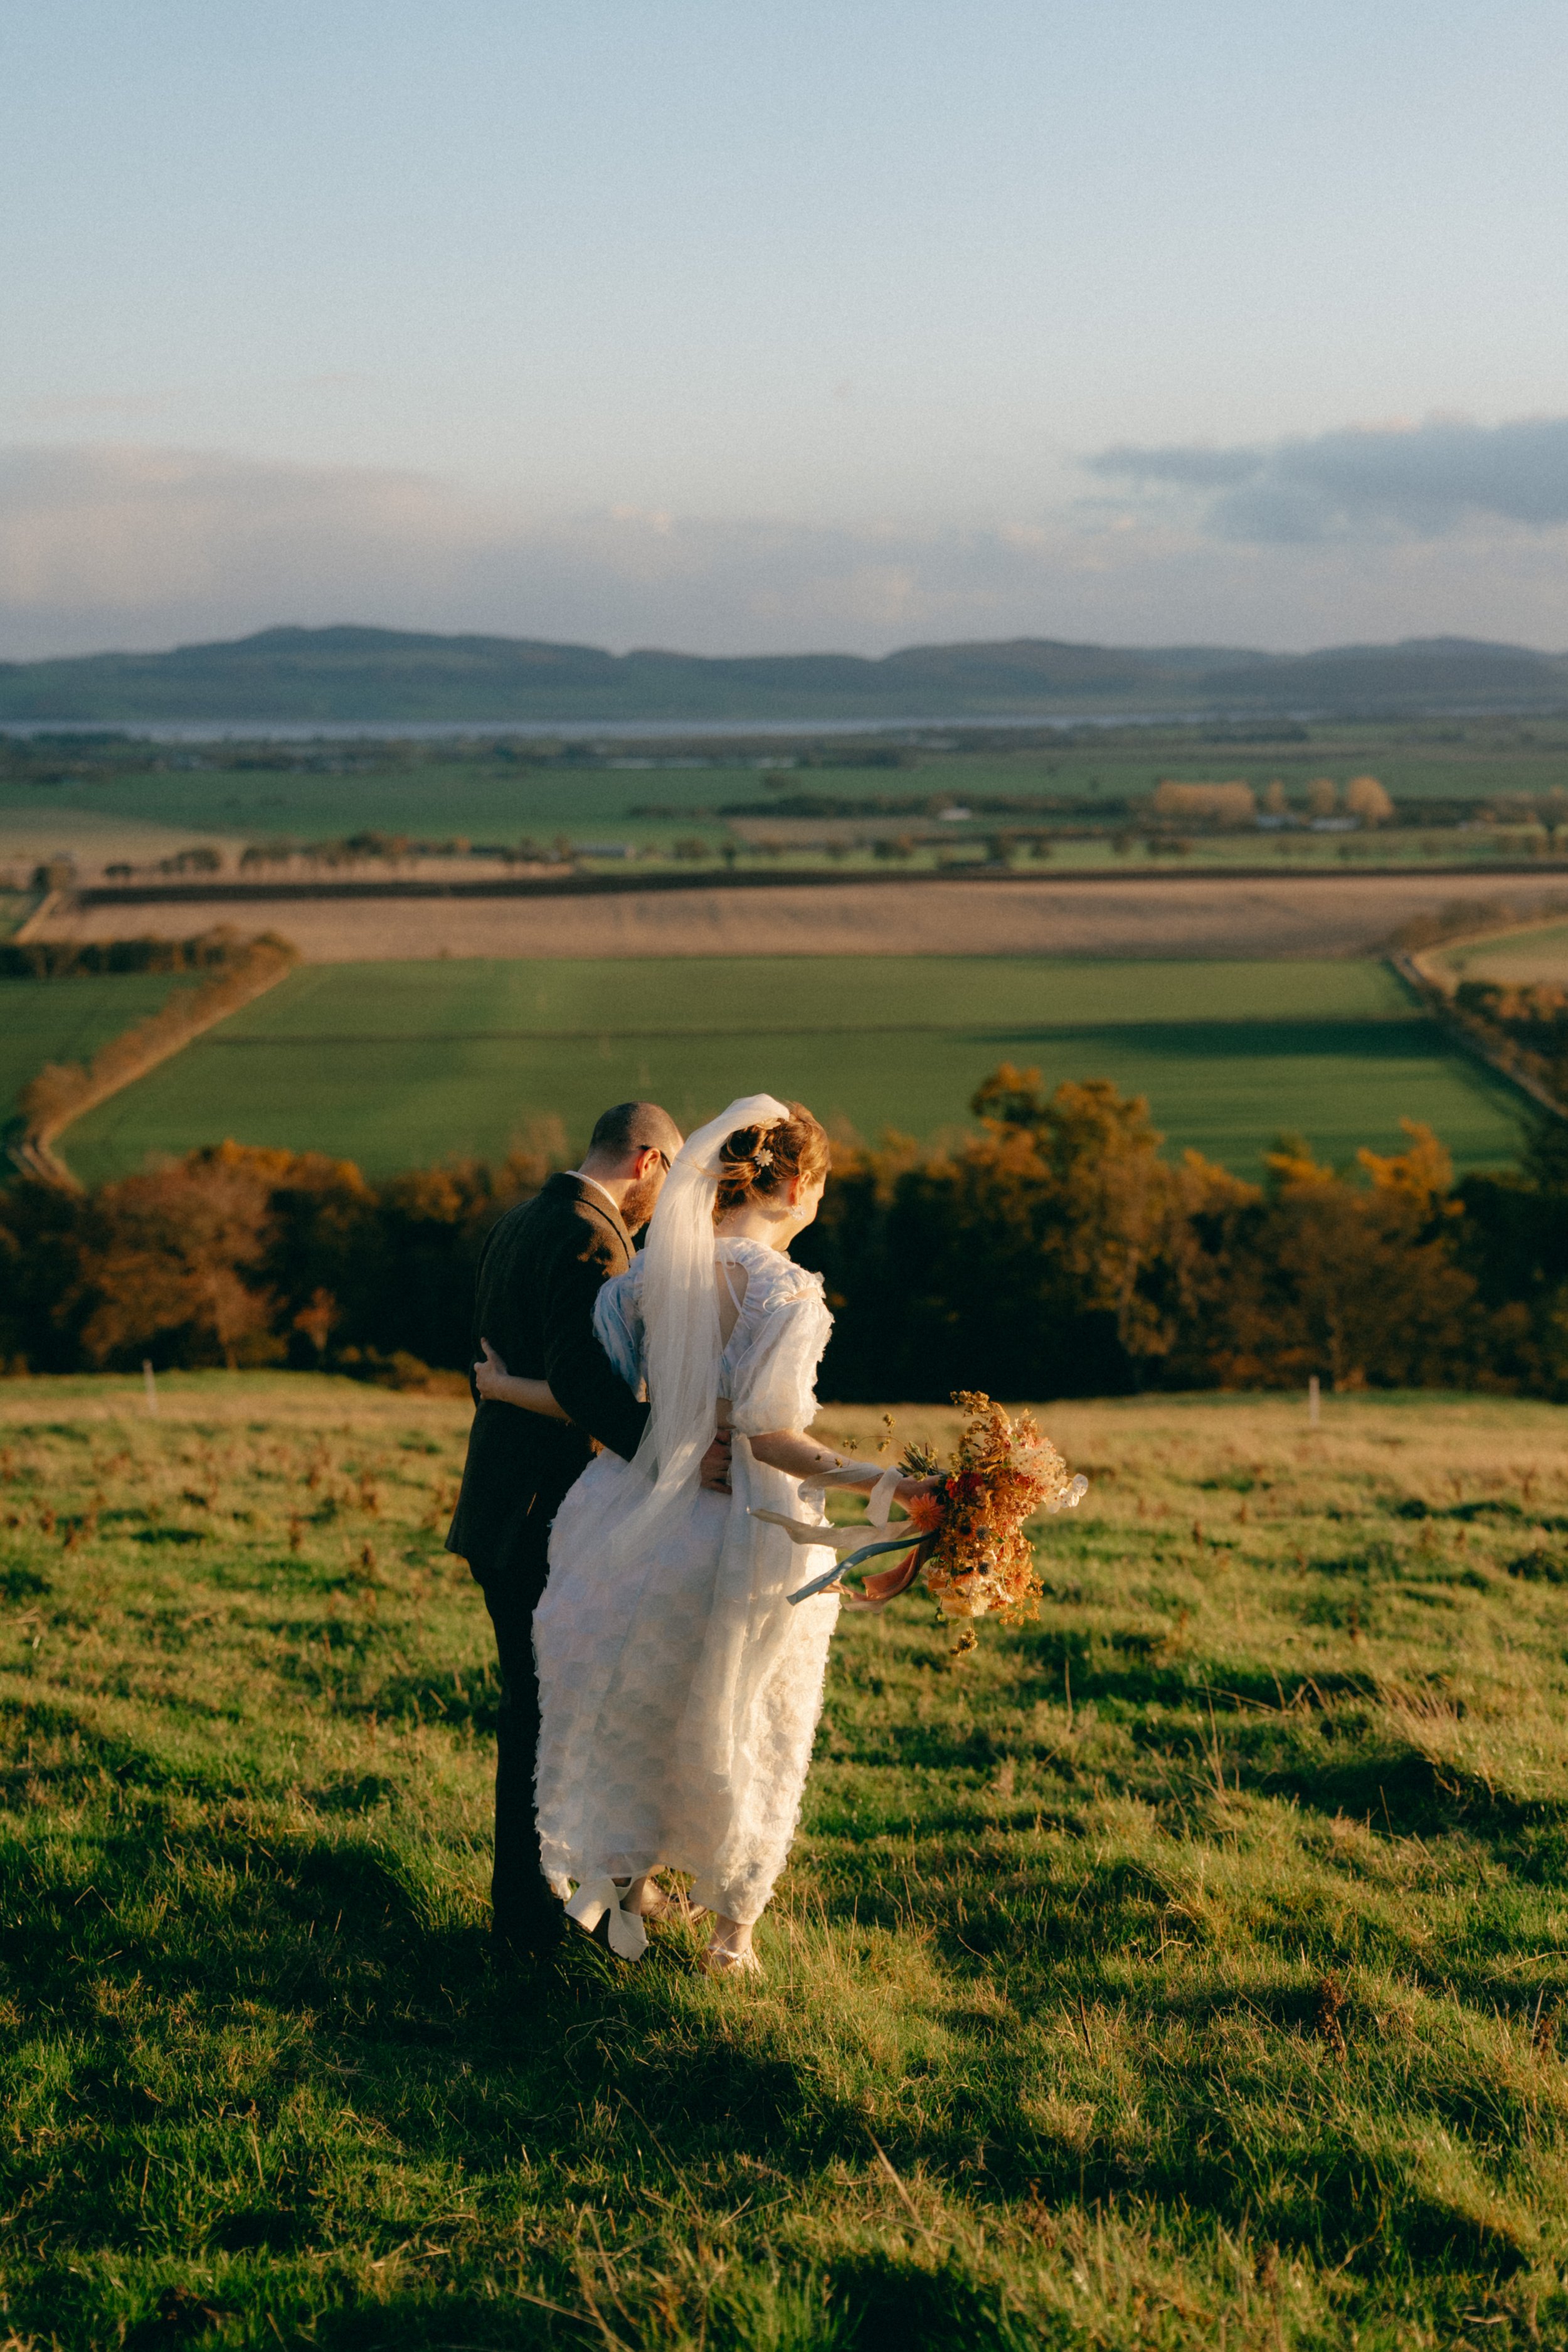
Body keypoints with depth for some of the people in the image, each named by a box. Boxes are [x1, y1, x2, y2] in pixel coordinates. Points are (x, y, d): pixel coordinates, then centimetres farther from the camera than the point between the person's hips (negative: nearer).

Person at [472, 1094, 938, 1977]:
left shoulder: (653, 1272, -4)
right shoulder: (786, 1290, -19)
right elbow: (767, 1435, -25)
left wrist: (502, 1386, 16)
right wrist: (881, 1479, -32)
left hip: (651, 1521, 4)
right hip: (753, 1533, -4)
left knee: (641, 1706, 24)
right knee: (748, 1728, 15)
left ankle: (631, 1880, 35)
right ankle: (734, 1928, 27)